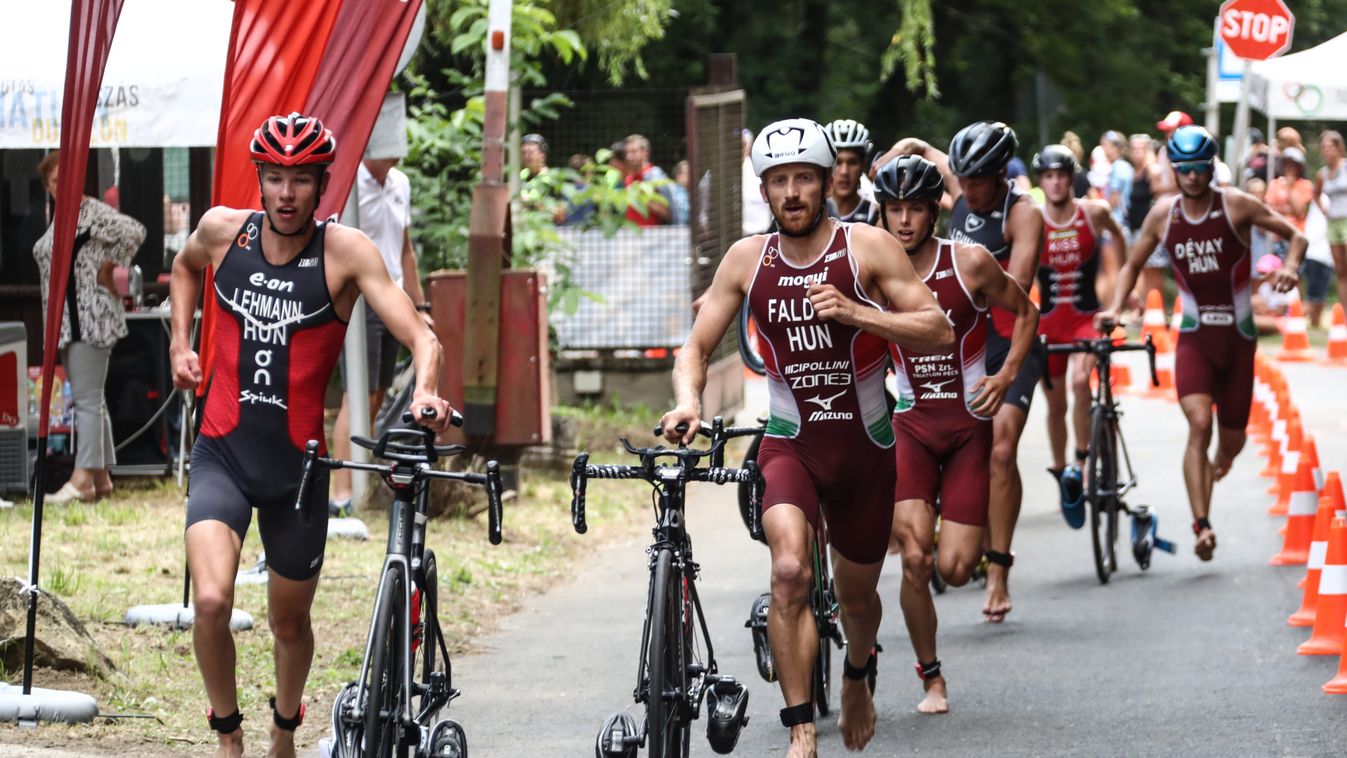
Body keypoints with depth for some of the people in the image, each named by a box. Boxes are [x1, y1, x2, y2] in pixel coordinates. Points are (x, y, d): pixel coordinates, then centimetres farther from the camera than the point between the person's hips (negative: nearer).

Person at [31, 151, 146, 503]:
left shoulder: (94, 213, -10)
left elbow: (134, 232, -24)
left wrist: (111, 269, -13)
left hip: (91, 320, -10)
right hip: (67, 324, 10)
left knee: (87, 398, -13)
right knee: (89, 400, 11)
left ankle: (82, 479, -19)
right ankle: (101, 477, 15)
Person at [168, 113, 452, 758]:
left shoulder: (346, 252, -11)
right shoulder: (222, 229, -3)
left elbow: (421, 338, -20)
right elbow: (185, 267, 23)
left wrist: (426, 391, -41)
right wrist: (179, 343, 10)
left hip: (298, 463, 0)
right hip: (223, 454, 0)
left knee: (289, 623, 15)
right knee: (211, 601, -22)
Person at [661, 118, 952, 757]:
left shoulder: (867, 247, -8)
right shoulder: (748, 259, -2)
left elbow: (938, 332, -11)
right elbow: (697, 346, 4)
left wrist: (855, 313, -24)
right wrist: (687, 400, -17)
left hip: (863, 444, 0)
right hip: (790, 441, 0)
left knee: (856, 590, 15)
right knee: (789, 571, -25)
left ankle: (857, 678, 50)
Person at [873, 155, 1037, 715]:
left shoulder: (969, 263, -10)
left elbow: (1025, 314, 4)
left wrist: (1006, 376, -8)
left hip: (969, 423, -1)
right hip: (910, 423, 1)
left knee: (954, 569, -6)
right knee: (914, 559, -14)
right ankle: (930, 677, 4)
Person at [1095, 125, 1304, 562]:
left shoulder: (1236, 206, -7)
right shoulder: (1163, 216, 0)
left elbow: (1295, 235, -3)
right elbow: (1132, 265, 12)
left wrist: (1290, 265, -25)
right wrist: (1113, 308, -4)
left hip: (1237, 337, 0)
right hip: (1194, 337, 0)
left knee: (1231, 440, 8)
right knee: (1199, 424, -23)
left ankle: (1219, 463, 48)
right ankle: (1202, 525, -25)